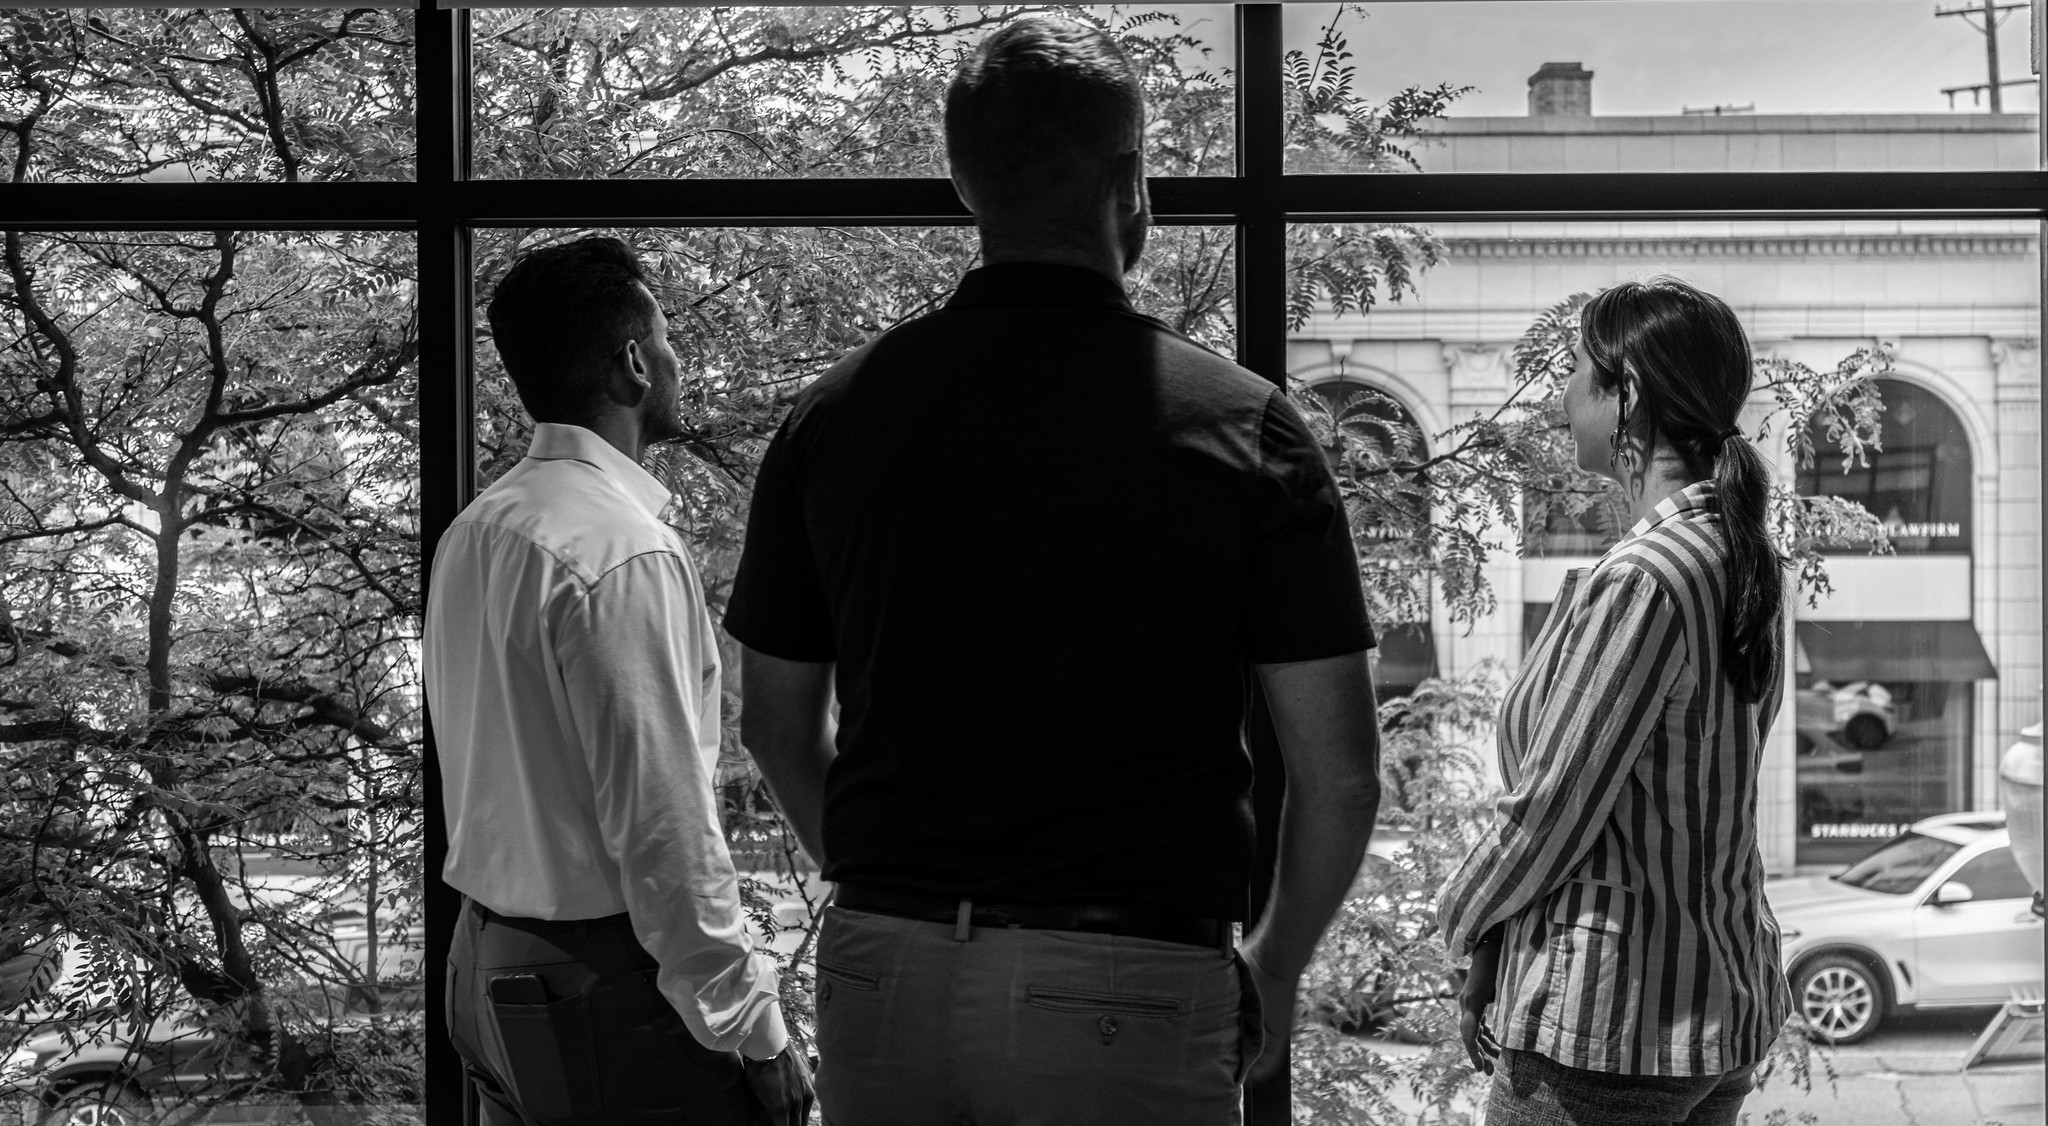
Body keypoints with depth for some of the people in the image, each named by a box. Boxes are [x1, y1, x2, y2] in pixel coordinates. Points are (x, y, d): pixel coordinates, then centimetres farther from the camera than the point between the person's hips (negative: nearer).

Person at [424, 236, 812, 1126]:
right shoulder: (623, 550, -19)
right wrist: (754, 1032, -15)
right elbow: (664, 825, -21)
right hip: (605, 986, -9)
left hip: (485, 970, 9)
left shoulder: (473, 534, 8)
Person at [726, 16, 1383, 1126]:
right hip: (1126, 990, -3)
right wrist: (1271, 970, 12)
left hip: (881, 969, 3)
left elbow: (777, 725, 11)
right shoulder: (1238, 424, -5)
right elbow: (1337, 770, -4)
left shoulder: (834, 413, 2)